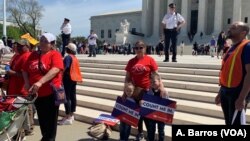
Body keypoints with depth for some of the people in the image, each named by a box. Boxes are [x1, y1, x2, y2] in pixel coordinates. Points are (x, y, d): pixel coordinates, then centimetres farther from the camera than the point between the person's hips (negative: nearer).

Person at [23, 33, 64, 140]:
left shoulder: (55, 54, -9)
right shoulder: (33, 55, 8)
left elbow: (55, 70, -25)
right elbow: (25, 70, 12)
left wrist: (40, 82, -34)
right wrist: (27, 83, -6)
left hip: (51, 93, -5)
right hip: (36, 93, 6)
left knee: (50, 121, 7)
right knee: (42, 119, 20)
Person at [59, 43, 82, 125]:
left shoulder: (68, 57, -14)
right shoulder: (75, 58, 13)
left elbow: (65, 68, -21)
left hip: (68, 78, -9)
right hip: (74, 78, 9)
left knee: (67, 97, -7)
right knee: (73, 97, 11)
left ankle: (68, 117, -6)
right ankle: (71, 115, 20)